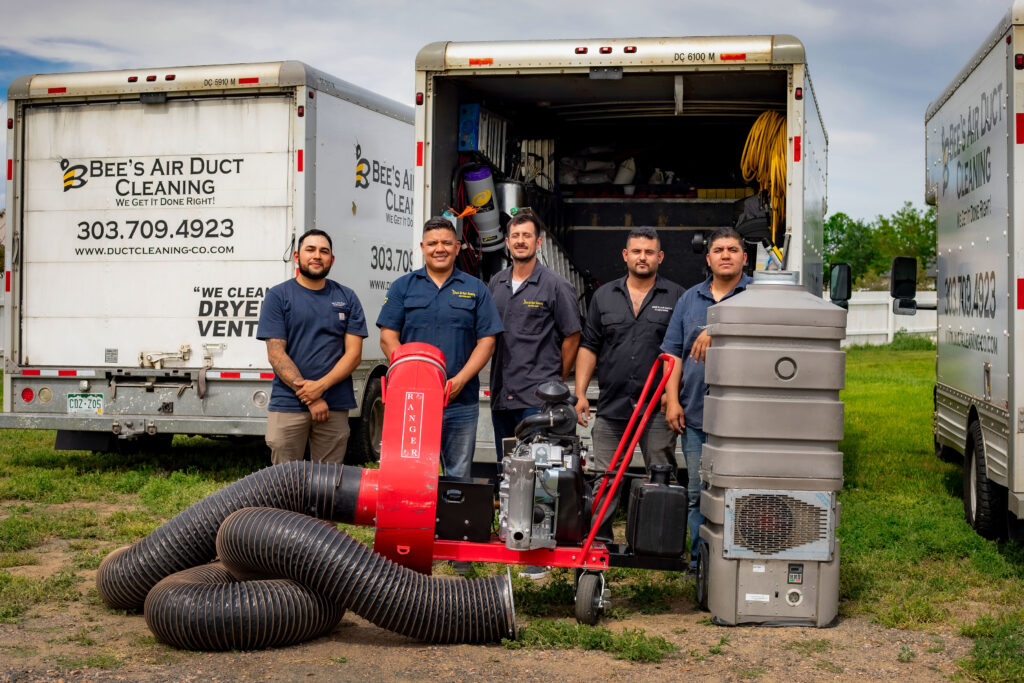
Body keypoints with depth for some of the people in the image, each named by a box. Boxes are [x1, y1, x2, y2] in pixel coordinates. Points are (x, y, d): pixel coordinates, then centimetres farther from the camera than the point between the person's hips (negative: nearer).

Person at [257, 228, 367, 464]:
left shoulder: (347, 298, 11)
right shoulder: (278, 296, 4)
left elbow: (354, 354, 4)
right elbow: (276, 355, -3)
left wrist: (321, 386, -12)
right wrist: (311, 398, -11)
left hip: (335, 406, 2)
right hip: (288, 404, -2)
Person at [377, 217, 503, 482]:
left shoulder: (476, 290, 10)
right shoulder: (403, 287, 10)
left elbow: (486, 341, 4)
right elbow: (388, 337, 4)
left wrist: (460, 380, -9)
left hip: (461, 402, 1)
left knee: (459, 476, 5)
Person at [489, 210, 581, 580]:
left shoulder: (555, 285, -3)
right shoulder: (495, 284, 12)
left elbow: (571, 337, 2)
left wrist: (554, 382, 5)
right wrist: (498, 377, 14)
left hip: (538, 397, -6)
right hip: (502, 395, 6)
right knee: (506, 472, 13)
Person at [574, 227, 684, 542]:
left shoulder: (676, 297, 5)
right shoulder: (604, 295, 12)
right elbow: (589, 347, 13)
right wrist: (580, 393, 4)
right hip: (611, 406, 2)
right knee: (604, 481, 4)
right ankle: (598, 541, 13)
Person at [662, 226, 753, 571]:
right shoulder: (690, 298, 16)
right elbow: (674, 352, 12)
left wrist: (716, 330, -23)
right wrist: (672, 400, 3)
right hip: (696, 414, 4)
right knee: (698, 493, 7)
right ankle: (700, 560, 16)